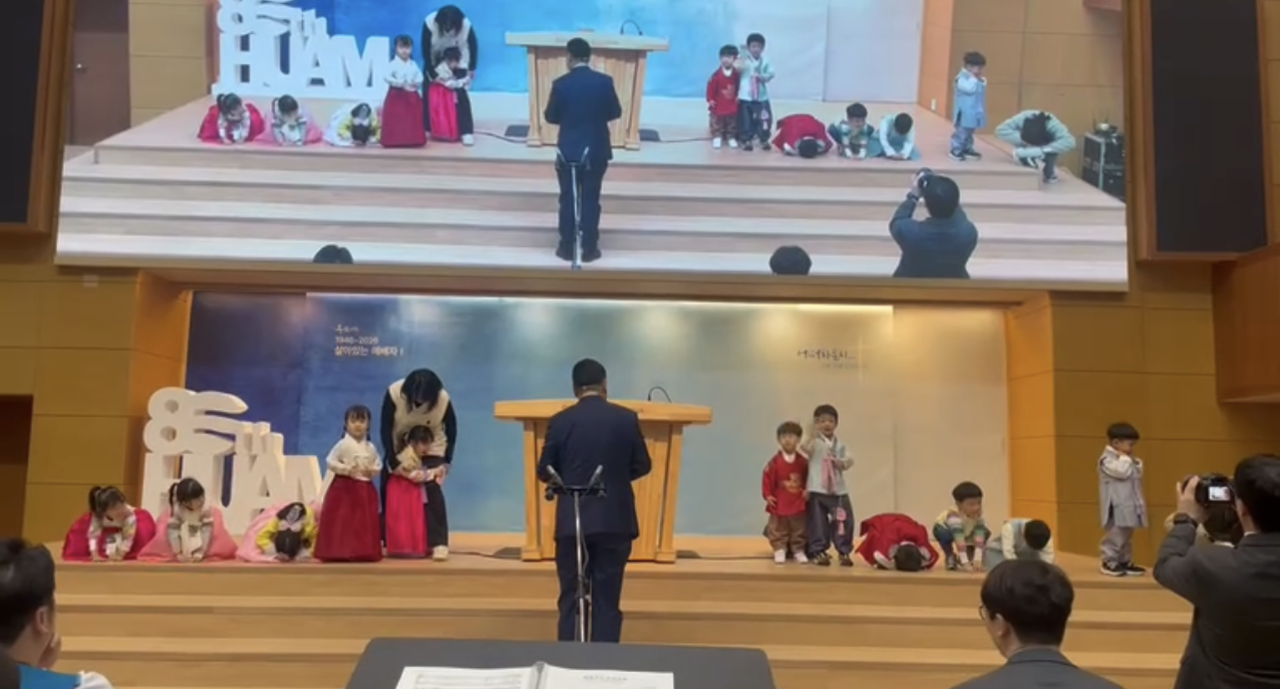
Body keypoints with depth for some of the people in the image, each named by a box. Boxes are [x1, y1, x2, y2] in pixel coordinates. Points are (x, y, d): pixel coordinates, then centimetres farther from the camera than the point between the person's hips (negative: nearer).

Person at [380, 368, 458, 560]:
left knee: (432, 489, -18)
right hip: (398, 449, 2)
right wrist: (392, 461, -24)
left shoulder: (444, 400, -28)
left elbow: (451, 430, -12)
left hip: (431, 450, -2)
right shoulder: (393, 393, -28)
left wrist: (446, 462, -13)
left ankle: (439, 543, -16)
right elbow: (385, 429, -21)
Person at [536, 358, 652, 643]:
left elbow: (544, 471, 1)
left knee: (571, 599, 10)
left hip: (571, 522, 0)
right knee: (607, 600, 7)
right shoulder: (627, 418, -3)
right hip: (615, 521, 0)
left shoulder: (560, 422, -5)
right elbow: (642, 466, 5)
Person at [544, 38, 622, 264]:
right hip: (596, 151, 1)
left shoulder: (560, 84, -10)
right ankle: (589, 249, 11)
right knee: (591, 200, 8)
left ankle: (567, 248, 14)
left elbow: (550, 117, -1)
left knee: (567, 200, 10)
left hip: (568, 151, -1)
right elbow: (615, 112, 2)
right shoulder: (604, 82, -7)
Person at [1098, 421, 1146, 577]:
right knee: (1115, 535, -7)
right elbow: (1123, 472, -26)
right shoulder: (1107, 459, -15)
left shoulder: (1125, 458, 16)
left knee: (1127, 536, 15)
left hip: (1128, 505, 10)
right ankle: (1109, 562, 2)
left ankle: (1125, 562, 23)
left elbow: (1138, 473, 18)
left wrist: (1135, 462, 4)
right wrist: (1125, 458, -13)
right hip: (1117, 507, -10)